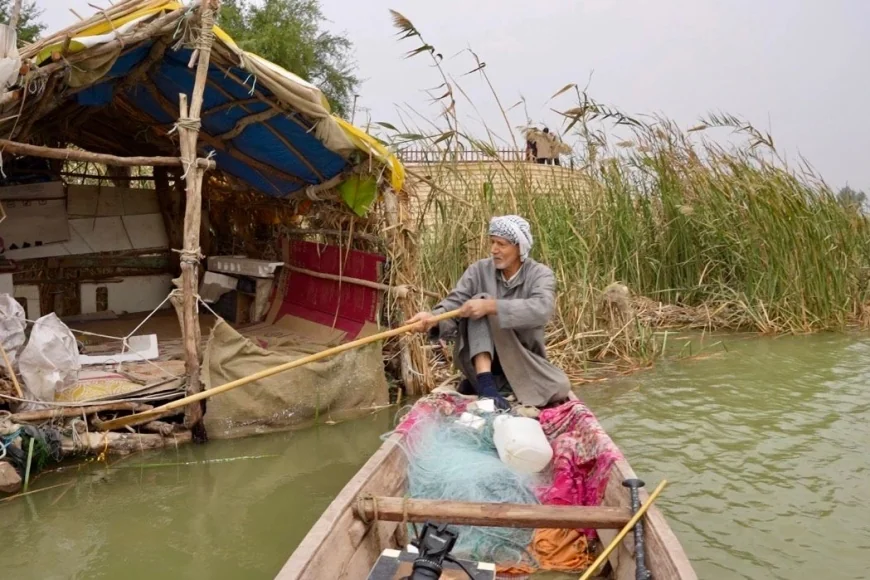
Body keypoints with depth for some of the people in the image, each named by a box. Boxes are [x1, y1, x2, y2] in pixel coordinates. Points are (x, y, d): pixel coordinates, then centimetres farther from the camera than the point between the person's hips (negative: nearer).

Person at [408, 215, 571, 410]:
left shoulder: (541, 274, -10)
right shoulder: (479, 270, -5)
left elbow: (540, 309, -31)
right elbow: (453, 305, -17)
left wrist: (491, 306, -41)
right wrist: (433, 318, -40)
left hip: (524, 359, 1)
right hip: (481, 359, -1)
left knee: (559, 389, -25)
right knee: (481, 299, -23)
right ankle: (484, 381, -32)